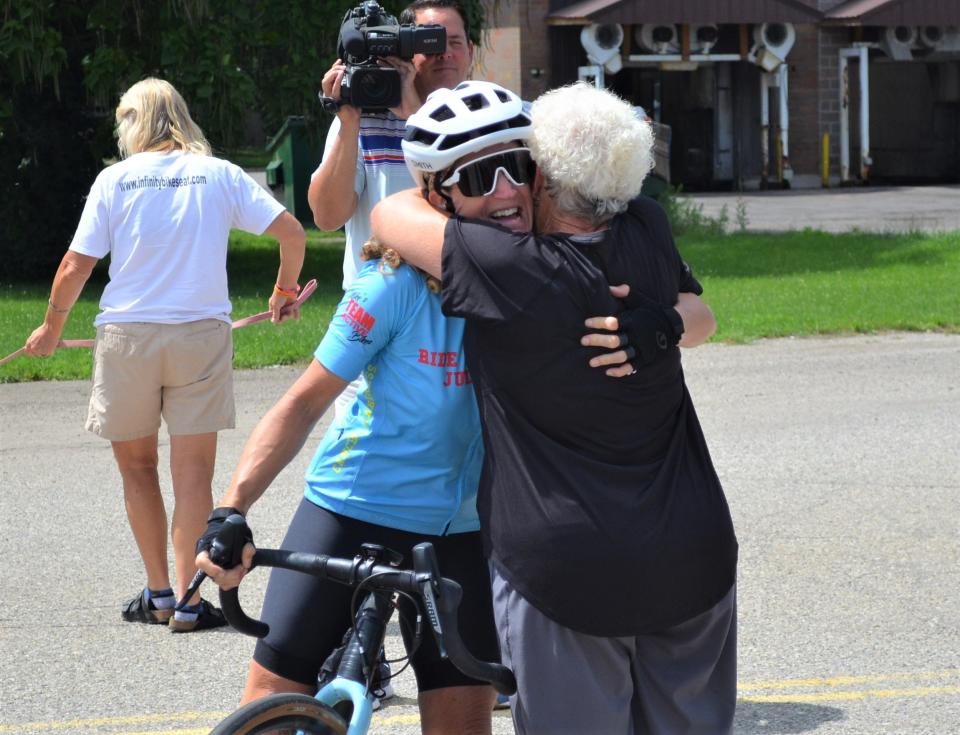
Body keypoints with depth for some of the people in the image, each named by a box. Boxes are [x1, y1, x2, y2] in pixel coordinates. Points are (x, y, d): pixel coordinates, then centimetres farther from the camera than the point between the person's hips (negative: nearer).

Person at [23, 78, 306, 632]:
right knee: (194, 471, 2)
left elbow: (75, 268, -2)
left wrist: (52, 328, 13)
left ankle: (159, 592, 15)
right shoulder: (220, 174, 4)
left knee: (137, 465, 14)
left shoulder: (115, 179, 0)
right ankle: (188, 600, -3)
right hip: (201, 333, 0)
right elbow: (291, 230, -1)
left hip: (126, 336, 0)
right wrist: (286, 288, 17)